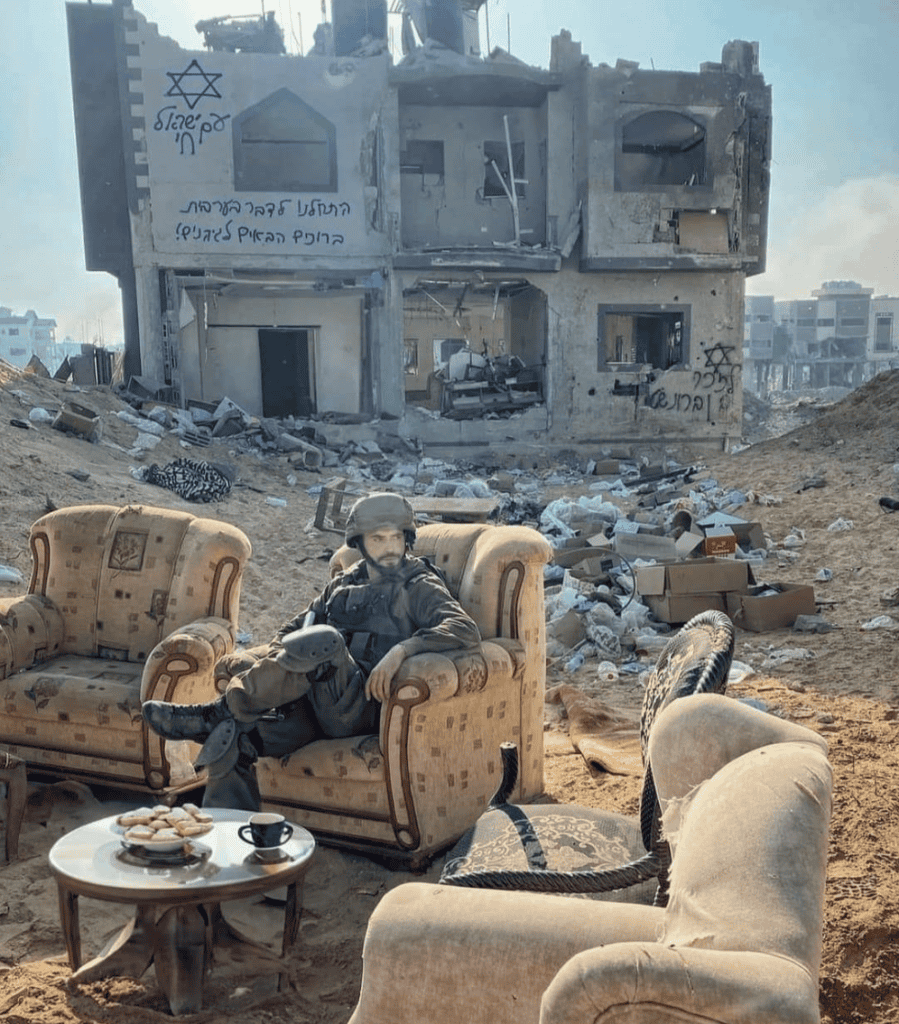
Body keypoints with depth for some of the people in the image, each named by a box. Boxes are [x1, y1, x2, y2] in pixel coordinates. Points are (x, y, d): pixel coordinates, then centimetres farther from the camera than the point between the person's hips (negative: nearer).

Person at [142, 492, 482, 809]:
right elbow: (294, 628, 29)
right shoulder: (343, 585, 25)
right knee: (231, 740, -24)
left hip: (363, 707, -4)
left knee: (323, 641, -34)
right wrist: (270, 663, 6)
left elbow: (465, 629, -9)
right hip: (311, 707, 5)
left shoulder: (420, 588, 8)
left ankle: (217, 712, -24)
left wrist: (402, 649, -25)